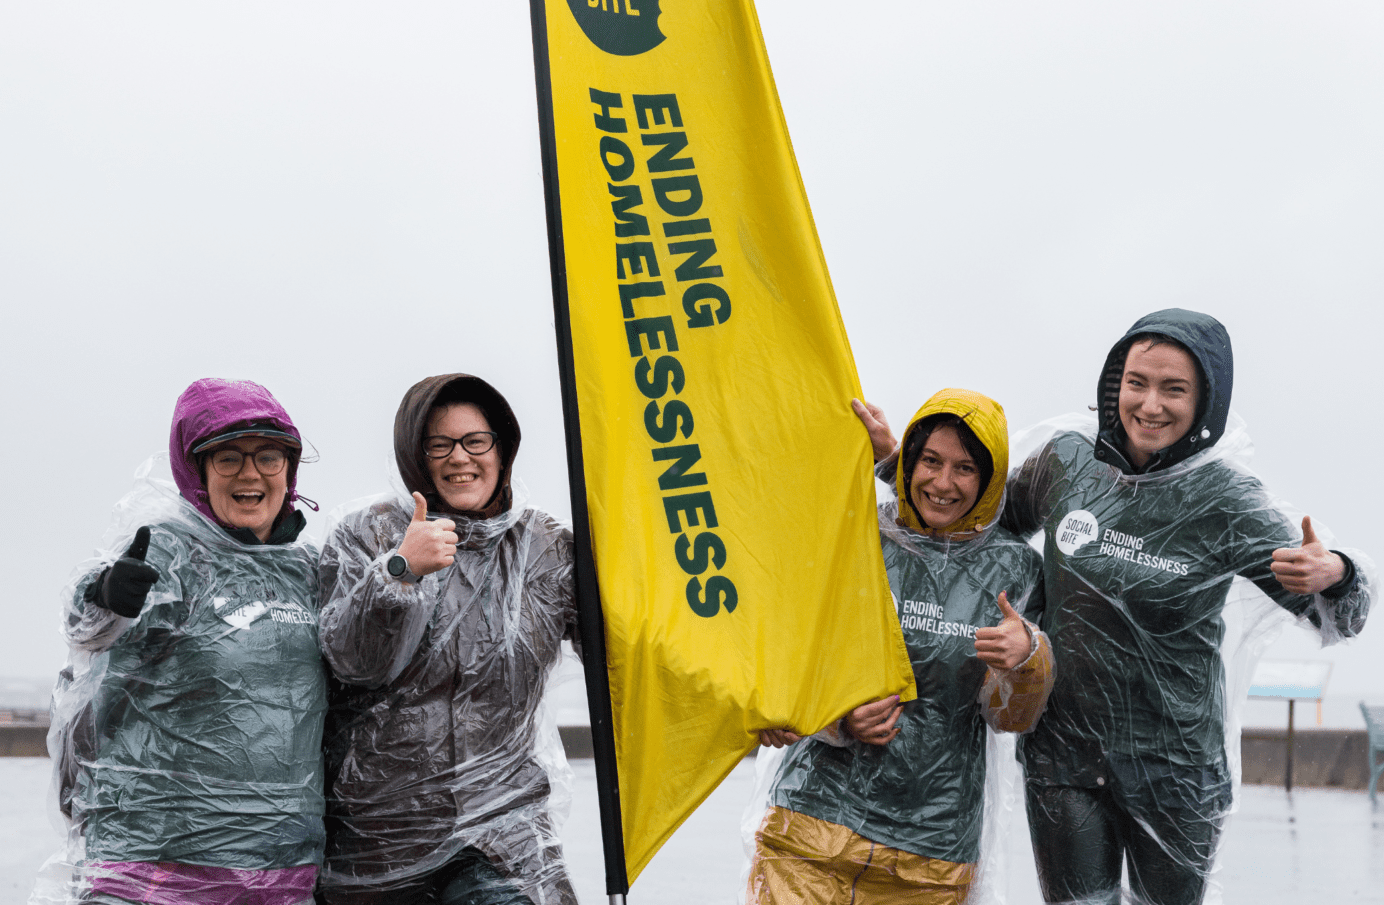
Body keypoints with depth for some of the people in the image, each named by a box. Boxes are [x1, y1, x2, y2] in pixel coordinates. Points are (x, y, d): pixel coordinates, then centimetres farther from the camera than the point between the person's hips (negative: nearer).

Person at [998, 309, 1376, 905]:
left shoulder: (1225, 501, -11)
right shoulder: (1067, 459, -4)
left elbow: (1336, 620, -9)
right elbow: (999, 516, 17)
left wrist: (1334, 577, -32)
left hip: (1174, 766, -1)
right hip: (1062, 751, 1)